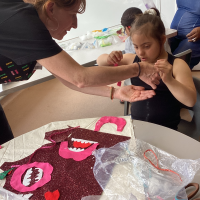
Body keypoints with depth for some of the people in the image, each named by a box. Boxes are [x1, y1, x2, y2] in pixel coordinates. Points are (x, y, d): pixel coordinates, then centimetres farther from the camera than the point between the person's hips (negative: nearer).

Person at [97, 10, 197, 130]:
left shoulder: (176, 65, -7)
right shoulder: (133, 60, 4)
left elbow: (191, 101, -17)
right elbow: (100, 61, 12)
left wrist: (169, 80, -33)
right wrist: (109, 58, -11)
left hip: (165, 129, -3)